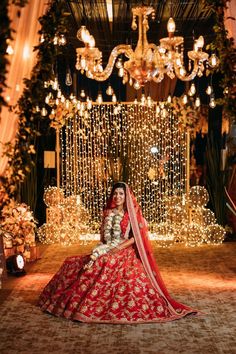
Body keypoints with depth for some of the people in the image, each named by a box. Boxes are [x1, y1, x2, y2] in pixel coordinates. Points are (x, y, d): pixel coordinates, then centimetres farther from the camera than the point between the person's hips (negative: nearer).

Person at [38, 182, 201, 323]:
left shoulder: (132, 213, 0)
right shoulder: (108, 212, 13)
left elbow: (136, 237, -5)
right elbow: (104, 235, 15)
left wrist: (119, 247, -15)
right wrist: (102, 249, -4)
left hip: (125, 251, -5)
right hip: (107, 249, 5)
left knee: (107, 263, -29)